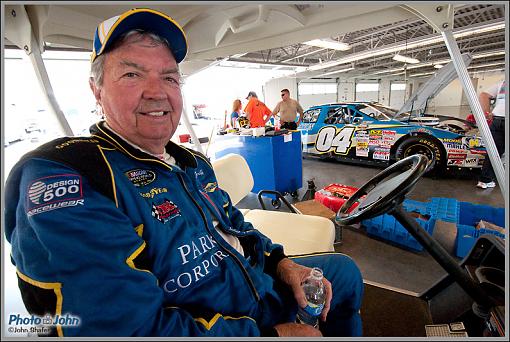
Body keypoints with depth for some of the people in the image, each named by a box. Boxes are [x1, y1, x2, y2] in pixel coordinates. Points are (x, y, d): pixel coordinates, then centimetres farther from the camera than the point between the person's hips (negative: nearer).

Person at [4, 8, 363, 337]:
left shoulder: (194, 162, 4)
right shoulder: (60, 177, -23)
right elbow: (135, 328, -29)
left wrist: (280, 262, -2)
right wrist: (271, 335, -22)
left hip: (262, 288, 8)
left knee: (343, 270, 21)